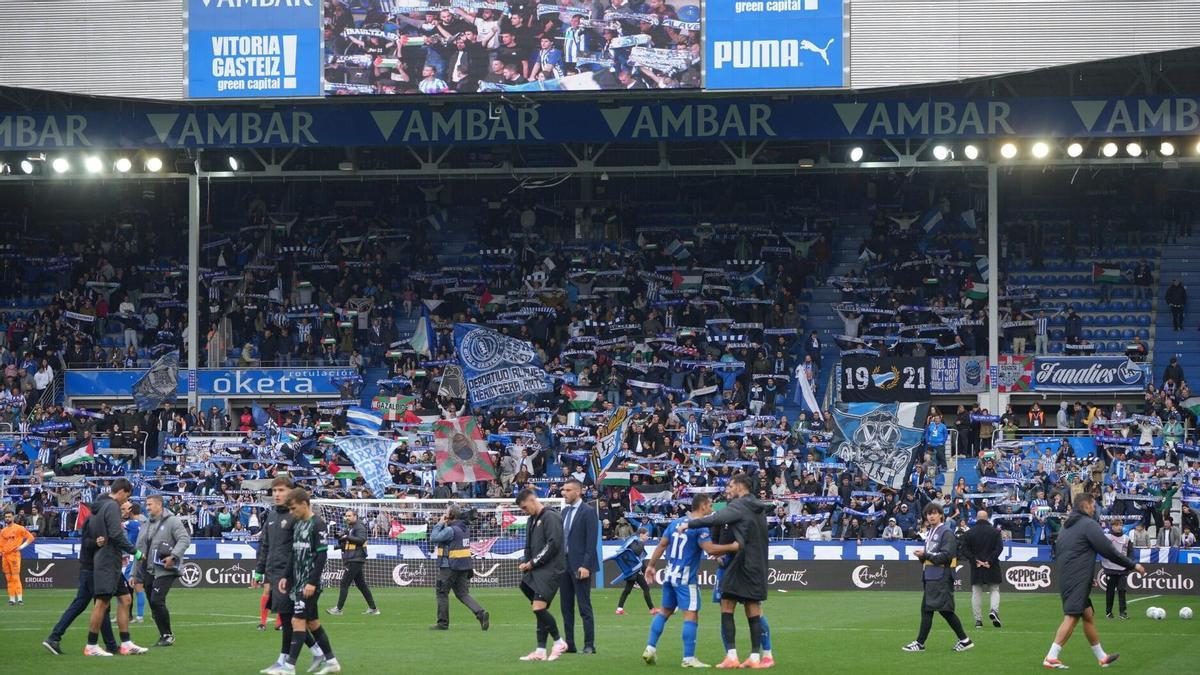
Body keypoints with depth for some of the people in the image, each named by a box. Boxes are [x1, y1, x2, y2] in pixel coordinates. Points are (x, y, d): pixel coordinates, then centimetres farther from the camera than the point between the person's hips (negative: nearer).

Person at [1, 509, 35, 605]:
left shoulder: (19, 528, -1)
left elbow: (30, 537, -2)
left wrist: (22, 546, -9)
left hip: (14, 554, -6)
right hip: (5, 556, 6)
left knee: (15, 577, -13)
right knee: (9, 578, 5)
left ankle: (20, 598, -15)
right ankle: (12, 599, 7)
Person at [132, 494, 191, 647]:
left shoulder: (172, 521, -3)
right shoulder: (147, 525, 19)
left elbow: (185, 539, -13)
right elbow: (139, 549, 21)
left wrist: (174, 556, -25)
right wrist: (135, 574, 18)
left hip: (164, 571, -8)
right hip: (148, 571, 8)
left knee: (157, 601, -17)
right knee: (153, 605, 5)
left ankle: (168, 635, -6)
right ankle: (164, 636, 13)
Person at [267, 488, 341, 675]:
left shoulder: (317, 524, -12)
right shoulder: (297, 523, 12)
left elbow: (322, 555, -16)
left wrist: (312, 582, -19)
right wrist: (286, 577, 12)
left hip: (310, 583, -8)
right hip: (297, 581, 8)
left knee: (298, 620, -11)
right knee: (312, 622, 11)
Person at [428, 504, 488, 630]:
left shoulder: (451, 530, -18)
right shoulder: (463, 528, 11)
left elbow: (433, 538, -21)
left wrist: (440, 524, -11)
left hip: (450, 567, -8)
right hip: (464, 566, 8)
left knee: (442, 593, 6)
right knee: (463, 593, 11)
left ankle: (443, 623, 10)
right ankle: (481, 613, -8)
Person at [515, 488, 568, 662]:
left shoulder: (550, 517, -9)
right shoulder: (532, 520, 19)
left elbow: (553, 544, -17)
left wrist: (533, 563, -11)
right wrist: (524, 563, 3)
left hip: (549, 570, -8)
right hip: (535, 571, 8)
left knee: (539, 607, -15)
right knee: (539, 611, 5)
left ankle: (559, 642, 1)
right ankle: (541, 651, 6)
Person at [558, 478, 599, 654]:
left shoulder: (588, 512, -8)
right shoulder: (565, 511, 15)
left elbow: (592, 541, -13)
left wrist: (586, 566, -19)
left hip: (580, 566, -8)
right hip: (565, 564, 8)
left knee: (584, 606, -5)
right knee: (566, 607, 8)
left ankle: (589, 645, -2)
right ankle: (569, 644, 11)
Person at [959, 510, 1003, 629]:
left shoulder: (969, 533, 4)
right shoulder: (995, 531, -1)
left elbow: (965, 551, -2)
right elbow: (999, 548, -9)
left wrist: (976, 561, -7)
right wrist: (990, 561, -12)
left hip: (976, 567, 1)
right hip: (992, 568, -1)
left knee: (976, 593, 6)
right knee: (994, 590, 9)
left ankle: (978, 619, 4)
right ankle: (994, 609, -16)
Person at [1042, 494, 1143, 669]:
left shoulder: (1066, 527, 19)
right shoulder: (1089, 524, -8)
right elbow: (1108, 550, -11)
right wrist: (1133, 565, -2)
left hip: (1065, 578, 9)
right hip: (1078, 580, -9)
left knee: (1088, 615, 14)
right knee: (1072, 617, -13)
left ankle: (1101, 657, 19)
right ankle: (1051, 658, -19)